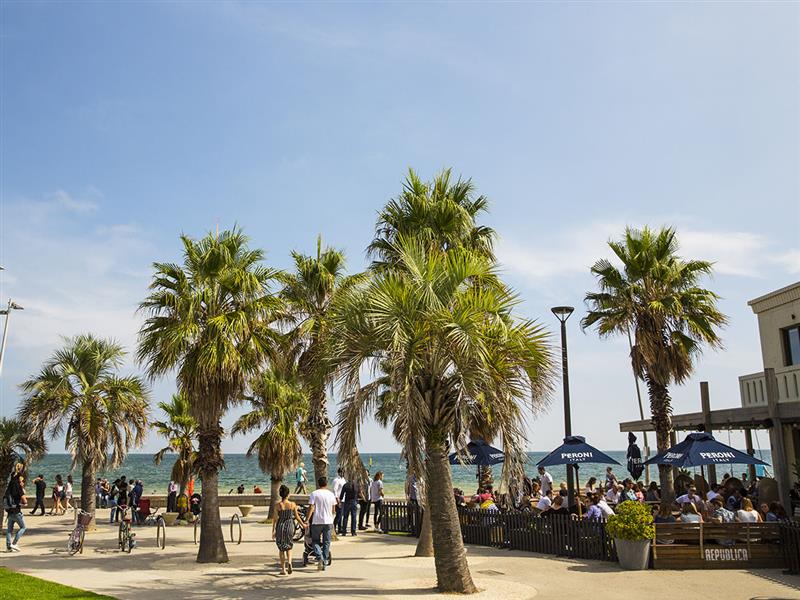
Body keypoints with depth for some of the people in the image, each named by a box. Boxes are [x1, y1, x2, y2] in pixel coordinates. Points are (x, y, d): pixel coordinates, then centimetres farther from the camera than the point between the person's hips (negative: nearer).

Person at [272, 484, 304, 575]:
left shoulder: (277, 505, -9)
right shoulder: (292, 504, -6)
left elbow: (275, 519, -6)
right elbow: (297, 517, 2)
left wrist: (273, 530, 2)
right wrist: (303, 524, 18)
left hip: (280, 527, -1)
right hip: (290, 526, 1)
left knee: (281, 548, 13)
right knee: (289, 546, 18)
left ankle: (283, 569, 13)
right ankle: (289, 562, -7)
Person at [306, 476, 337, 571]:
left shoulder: (314, 493, -6)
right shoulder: (331, 494, 6)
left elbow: (311, 508, -12)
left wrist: (307, 520, -9)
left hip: (317, 521, -3)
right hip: (328, 521, 3)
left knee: (315, 541, 9)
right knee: (326, 542, 11)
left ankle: (319, 557, -13)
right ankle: (325, 563, 12)